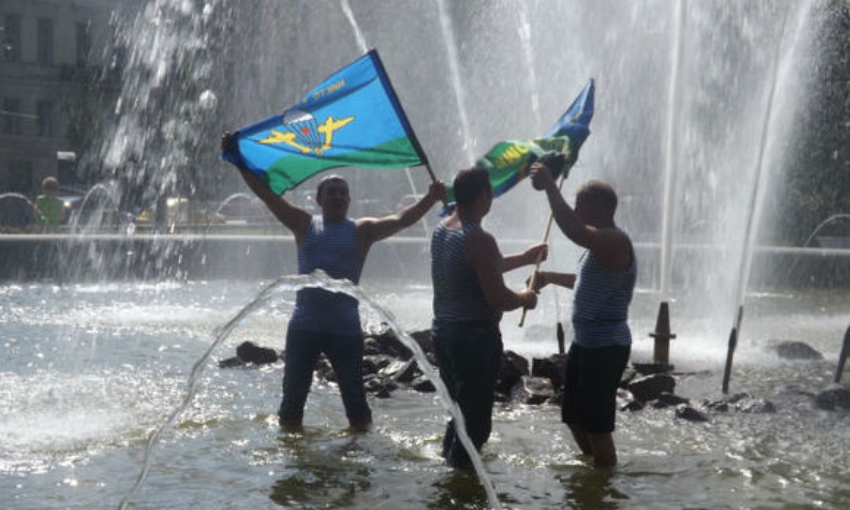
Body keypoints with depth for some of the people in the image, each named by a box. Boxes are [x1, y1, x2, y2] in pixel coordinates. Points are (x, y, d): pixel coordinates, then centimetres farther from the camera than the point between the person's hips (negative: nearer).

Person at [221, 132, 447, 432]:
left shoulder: (362, 231, 4)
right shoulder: (304, 225, 7)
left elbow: (402, 220, -8)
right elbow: (267, 194, 3)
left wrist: (431, 199, -24)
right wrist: (238, 161, -3)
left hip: (345, 328, -1)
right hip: (304, 325, 1)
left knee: (354, 396, 4)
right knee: (293, 394, 6)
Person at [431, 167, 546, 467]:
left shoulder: (442, 230, 9)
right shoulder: (479, 240, -20)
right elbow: (498, 298, -21)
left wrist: (524, 258, 30)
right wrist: (525, 299, -1)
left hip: (442, 331, 9)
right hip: (475, 337, -9)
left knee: (460, 409, 22)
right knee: (476, 420, 0)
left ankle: (449, 459, 28)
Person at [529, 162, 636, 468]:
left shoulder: (615, 242, -21)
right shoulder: (600, 243, 12)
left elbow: (573, 231, -40)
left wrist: (550, 186, -36)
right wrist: (550, 278, 21)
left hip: (606, 348, -11)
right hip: (585, 343, 11)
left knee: (597, 426, -3)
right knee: (574, 416, 22)